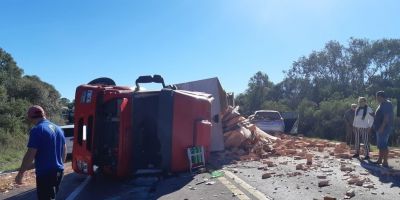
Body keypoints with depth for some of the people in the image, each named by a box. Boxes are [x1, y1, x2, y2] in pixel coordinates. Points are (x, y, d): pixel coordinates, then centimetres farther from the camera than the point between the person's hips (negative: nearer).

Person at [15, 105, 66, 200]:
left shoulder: (37, 130, -14)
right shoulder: (58, 129, 11)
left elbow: (30, 155, -16)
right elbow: (64, 151, 17)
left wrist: (20, 173, -5)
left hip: (45, 173, -8)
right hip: (58, 171, 8)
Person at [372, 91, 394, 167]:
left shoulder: (387, 104, -15)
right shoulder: (382, 104, 16)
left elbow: (387, 117, -22)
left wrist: (382, 127, -25)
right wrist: (376, 125, 20)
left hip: (384, 128, -10)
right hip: (380, 128, 10)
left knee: (383, 145, -9)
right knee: (380, 145, 14)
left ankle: (385, 162, -5)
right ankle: (380, 160, 22)